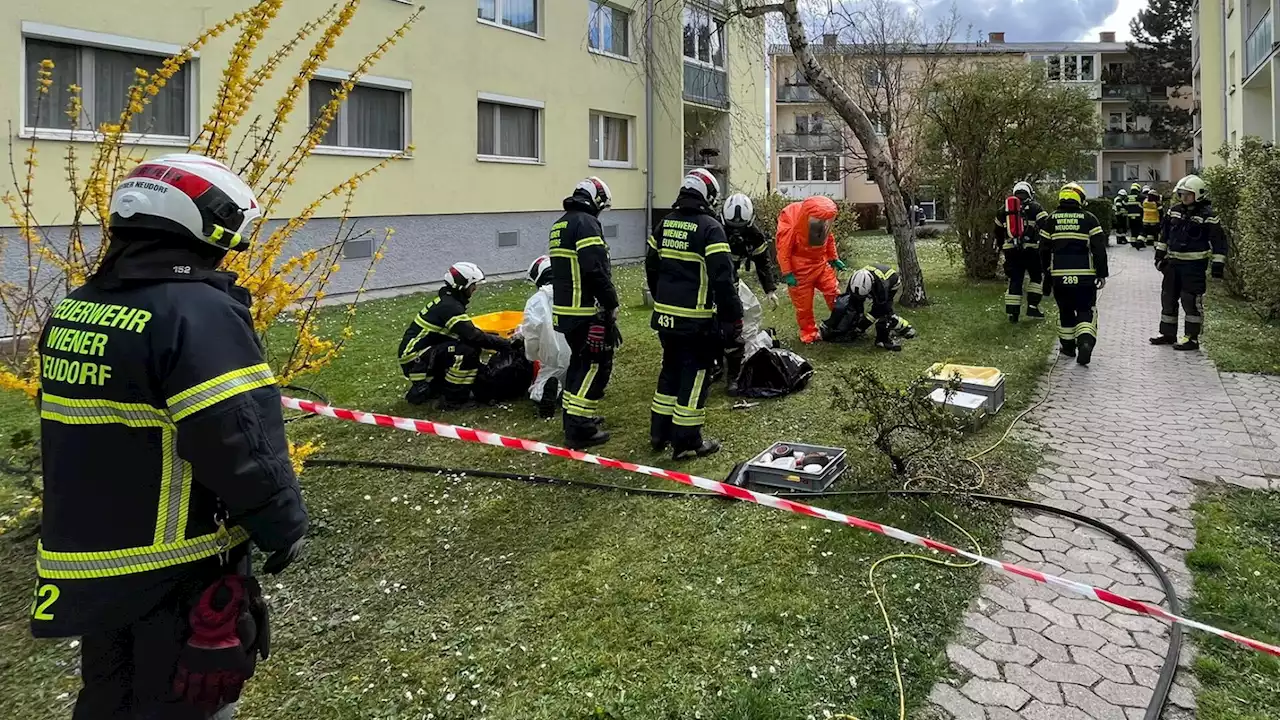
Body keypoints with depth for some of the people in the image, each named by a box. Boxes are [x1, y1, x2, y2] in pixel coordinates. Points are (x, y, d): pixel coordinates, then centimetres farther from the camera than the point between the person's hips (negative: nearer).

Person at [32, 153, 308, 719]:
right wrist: (284, 525, -12)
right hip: (177, 571, -8)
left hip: (87, 559, 8)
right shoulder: (199, 312, -22)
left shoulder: (71, 312, 6)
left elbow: (76, 434, 15)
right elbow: (240, 443, -26)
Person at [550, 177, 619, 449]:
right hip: (587, 311, -10)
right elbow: (597, 270, -22)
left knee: (580, 361, 20)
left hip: (565, 309, 10)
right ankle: (580, 429, -6)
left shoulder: (560, 224, 17)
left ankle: (574, 417, 27)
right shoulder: (586, 223, -14)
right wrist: (612, 304, -15)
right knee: (596, 365, -5)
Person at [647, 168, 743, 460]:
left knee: (670, 370, 19)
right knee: (694, 375, 1)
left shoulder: (665, 223, 9)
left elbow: (651, 266, 17)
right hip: (696, 319, -7)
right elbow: (723, 278, -18)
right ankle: (687, 442, 6)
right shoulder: (709, 227, -13)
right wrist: (734, 317, -11)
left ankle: (660, 433, 26)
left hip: (666, 315, 7)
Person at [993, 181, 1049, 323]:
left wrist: (1003, 247, 32)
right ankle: (1032, 306, 6)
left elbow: (998, 232, 21)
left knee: (1014, 280, 7)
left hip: (1011, 252, 3)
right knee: (1037, 277, 14)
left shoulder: (1004, 210, 14)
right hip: (1032, 250, -3)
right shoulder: (1035, 208, 1)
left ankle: (1012, 313, 2)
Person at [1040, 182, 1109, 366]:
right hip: (1084, 275, -2)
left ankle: (1068, 346, 21)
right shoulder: (1089, 219, -3)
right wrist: (1102, 274, 2)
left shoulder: (1051, 220, 4)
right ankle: (1086, 341, -19)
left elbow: (1044, 249, 8)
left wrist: (1047, 269, 21)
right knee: (1085, 310, 3)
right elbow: (1099, 249, -4)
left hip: (1060, 275, 2)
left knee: (1065, 310, 15)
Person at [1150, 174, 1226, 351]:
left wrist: (1218, 264, -12)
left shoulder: (1207, 216, -10)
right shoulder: (1174, 211, 8)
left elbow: (1219, 241, -8)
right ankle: (1168, 334, 23)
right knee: (1168, 297, 12)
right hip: (1173, 262, 7)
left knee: (1192, 301, -6)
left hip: (1194, 265, -7)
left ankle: (1192, 338, 1)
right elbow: (1165, 234, 19)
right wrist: (1160, 254, 15)